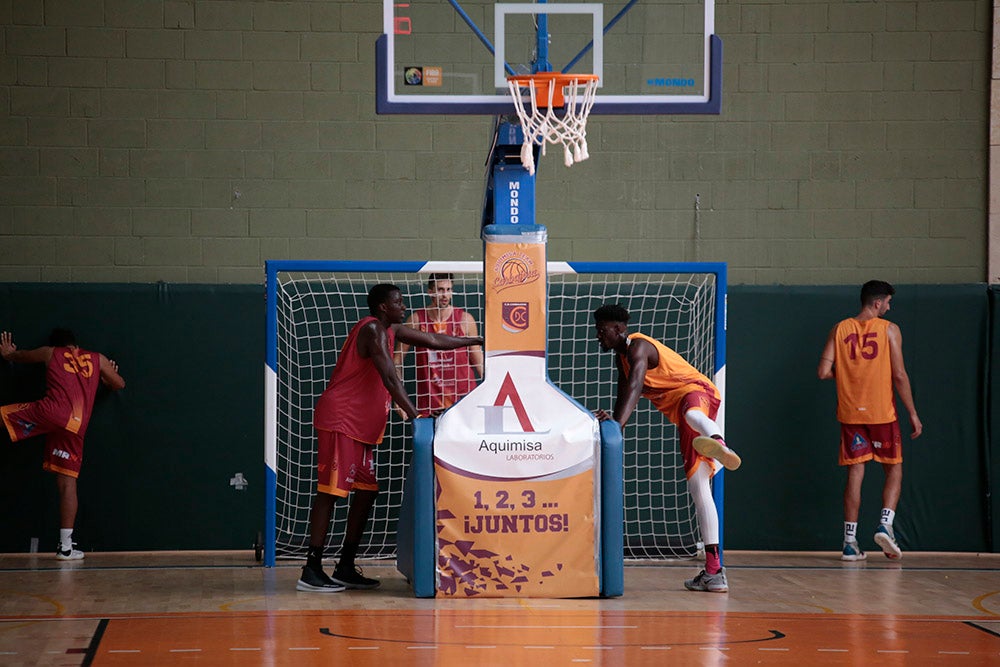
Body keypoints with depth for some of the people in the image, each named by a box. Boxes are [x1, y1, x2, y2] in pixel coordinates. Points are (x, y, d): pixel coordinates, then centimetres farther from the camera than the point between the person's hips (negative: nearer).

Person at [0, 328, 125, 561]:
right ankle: (66, 546, 4)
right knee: (67, 484, 5)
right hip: (76, 426, 3)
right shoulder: (97, 359, 22)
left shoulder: (51, 353, 20)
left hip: (49, 411, -3)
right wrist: (106, 378, 53)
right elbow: (119, 384, 31)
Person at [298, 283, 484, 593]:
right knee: (330, 491, -12)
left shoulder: (391, 330, 18)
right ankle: (311, 571, -13)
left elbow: (433, 341, 28)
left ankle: (346, 568, 13)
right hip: (341, 420, -10)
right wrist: (415, 416, -24)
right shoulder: (372, 330, -13)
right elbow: (390, 379, -21)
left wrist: (479, 341, 29)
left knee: (366, 492, 9)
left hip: (360, 427, 10)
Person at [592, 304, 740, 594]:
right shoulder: (621, 357, 21)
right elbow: (624, 396, 24)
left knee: (691, 412, -47)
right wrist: (611, 418, 2)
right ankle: (713, 571, -1)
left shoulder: (638, 347, -9)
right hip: (679, 411, 9)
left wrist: (617, 424, -38)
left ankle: (719, 445, -86)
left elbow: (634, 387, -26)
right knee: (697, 487, 2)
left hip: (698, 393, -9)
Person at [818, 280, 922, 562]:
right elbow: (899, 375, -8)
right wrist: (913, 413, -1)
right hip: (882, 412, -3)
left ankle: (850, 541, 2)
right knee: (894, 469, 12)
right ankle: (885, 524, -9)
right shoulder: (889, 330, -5)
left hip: (850, 413, 3)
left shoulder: (840, 330, 3)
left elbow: (823, 372, -3)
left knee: (855, 474, 6)